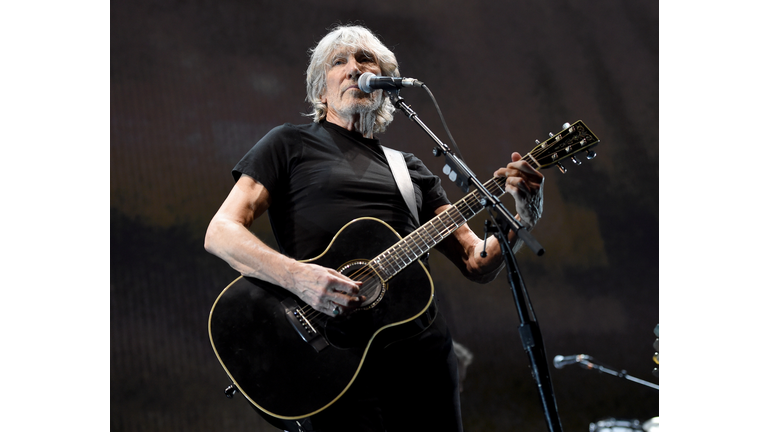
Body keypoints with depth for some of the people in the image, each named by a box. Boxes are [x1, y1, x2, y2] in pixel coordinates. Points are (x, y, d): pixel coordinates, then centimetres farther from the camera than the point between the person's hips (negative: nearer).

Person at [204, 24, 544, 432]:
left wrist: (524, 216, -2)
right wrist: (297, 276, -19)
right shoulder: (290, 143, 9)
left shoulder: (409, 168, 21)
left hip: (424, 351, 4)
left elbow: (478, 263, 17)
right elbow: (220, 232, -2)